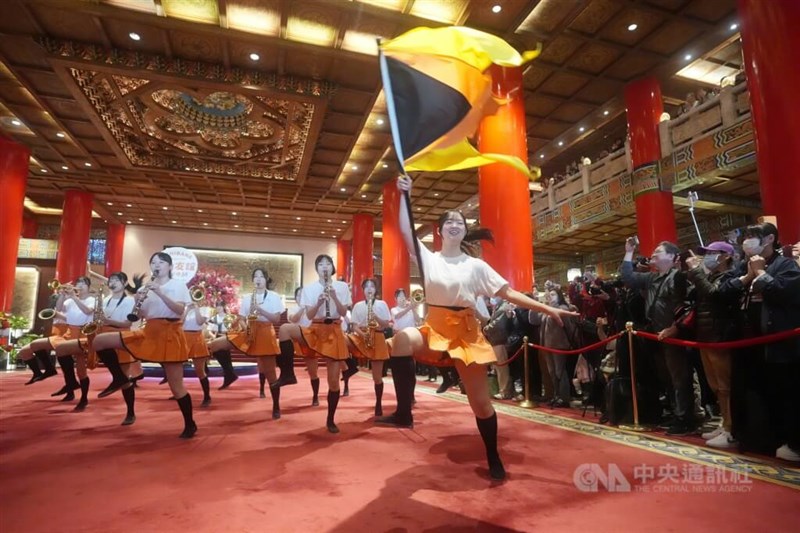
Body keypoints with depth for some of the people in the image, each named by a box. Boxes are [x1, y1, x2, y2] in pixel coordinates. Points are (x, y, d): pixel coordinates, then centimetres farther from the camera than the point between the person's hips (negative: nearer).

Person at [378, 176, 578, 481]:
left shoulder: (476, 266, 4)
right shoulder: (428, 258, 4)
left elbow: (509, 293, 2)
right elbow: (405, 231, -9)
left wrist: (548, 309, -4)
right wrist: (404, 195, -13)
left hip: (467, 332, 1)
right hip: (434, 328, 0)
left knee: (480, 402, 5)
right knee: (402, 340, -35)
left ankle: (494, 459, 29)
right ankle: (404, 413, -22)